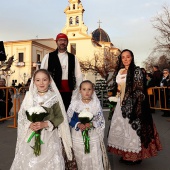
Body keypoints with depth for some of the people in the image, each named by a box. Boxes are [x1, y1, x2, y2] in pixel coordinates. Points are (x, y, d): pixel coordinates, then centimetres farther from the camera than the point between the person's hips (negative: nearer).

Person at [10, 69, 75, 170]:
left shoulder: (54, 97, -3)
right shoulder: (29, 96, 2)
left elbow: (60, 117, -5)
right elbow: (21, 116, 4)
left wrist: (45, 124, -17)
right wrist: (30, 125, -13)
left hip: (50, 137, -1)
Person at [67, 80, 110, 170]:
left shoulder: (96, 103, -2)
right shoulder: (74, 103, -4)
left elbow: (100, 120, -1)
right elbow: (69, 119, -3)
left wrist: (91, 124, -19)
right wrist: (78, 124, -20)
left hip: (94, 137, 0)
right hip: (78, 137, 0)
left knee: (95, 160, 4)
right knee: (81, 160, 11)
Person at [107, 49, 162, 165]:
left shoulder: (136, 71, -7)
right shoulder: (119, 71, 12)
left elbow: (140, 90, -11)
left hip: (132, 104, -6)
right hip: (121, 103, 7)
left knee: (132, 127, -2)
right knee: (121, 127, 10)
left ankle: (135, 156, 13)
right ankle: (125, 154, 25)